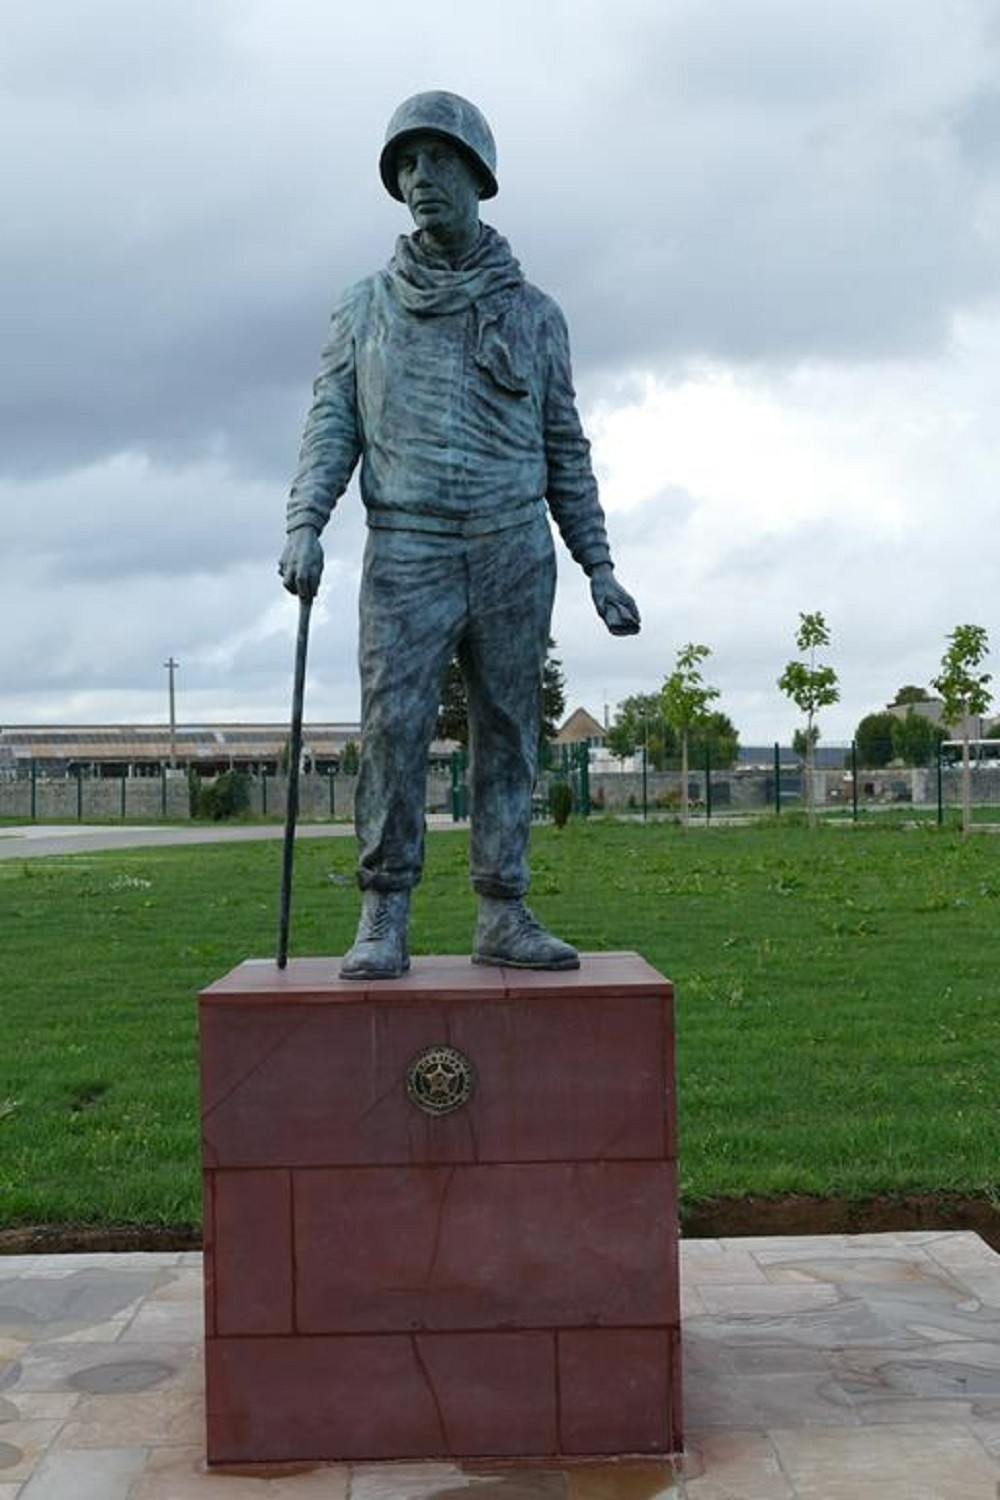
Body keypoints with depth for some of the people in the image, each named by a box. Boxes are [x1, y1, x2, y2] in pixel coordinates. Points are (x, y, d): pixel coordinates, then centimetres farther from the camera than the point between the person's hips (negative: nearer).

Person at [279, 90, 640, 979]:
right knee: (394, 728, -10)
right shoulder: (366, 309, 11)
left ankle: (504, 916, 6)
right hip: (406, 553, -1)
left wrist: (599, 568, 6)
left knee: (508, 733, 1)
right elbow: (331, 427, 6)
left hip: (513, 558, 1)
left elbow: (565, 452, 12)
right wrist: (305, 524, -12)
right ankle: (384, 921, -6)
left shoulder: (533, 313, 11)